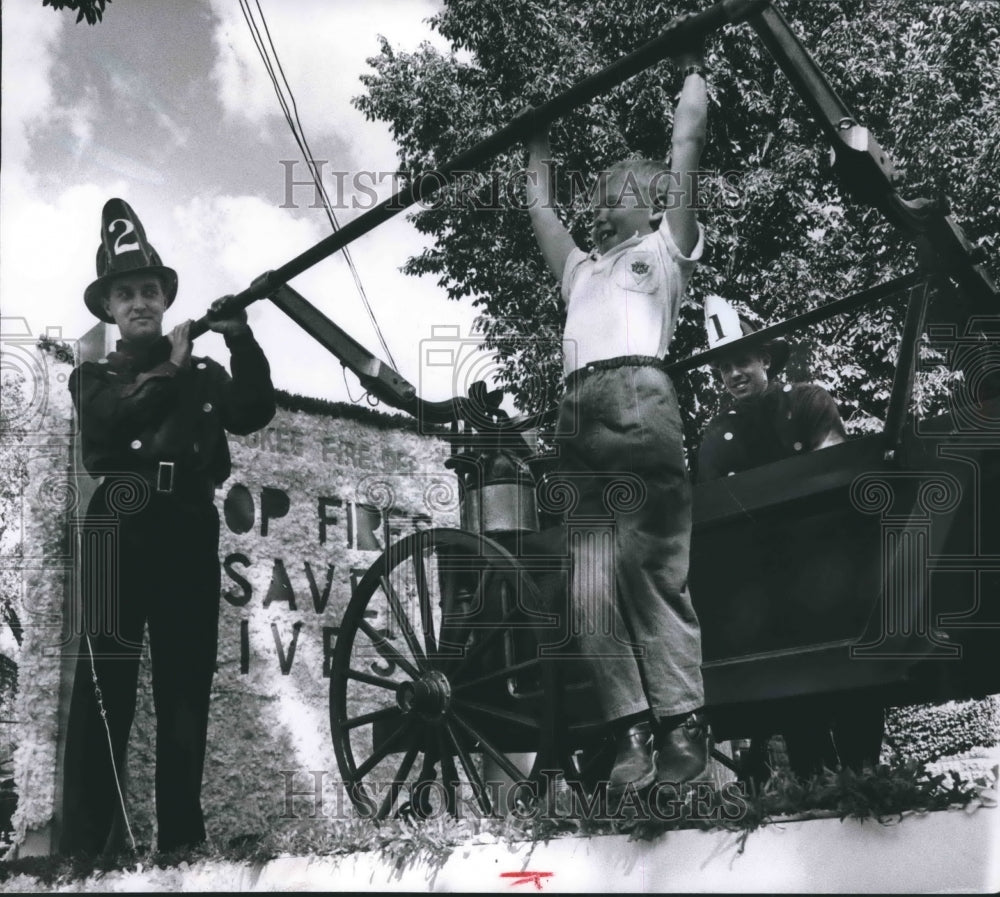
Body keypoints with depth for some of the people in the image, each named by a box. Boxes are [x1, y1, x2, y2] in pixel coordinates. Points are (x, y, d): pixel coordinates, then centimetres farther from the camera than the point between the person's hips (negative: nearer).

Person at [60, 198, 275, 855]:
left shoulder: (204, 375, 20)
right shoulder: (94, 377, 16)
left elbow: (254, 413, 2)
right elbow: (111, 418, -7)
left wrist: (240, 340, -8)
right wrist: (169, 368, -6)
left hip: (191, 534, 3)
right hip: (122, 531, -2)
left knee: (187, 685, 4)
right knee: (107, 683, -11)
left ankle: (182, 838, 9)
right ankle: (84, 845, -11)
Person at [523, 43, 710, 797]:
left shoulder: (666, 247, 22)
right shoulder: (581, 267, 36)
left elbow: (687, 144, 21)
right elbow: (540, 205, 45)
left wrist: (693, 68, 31)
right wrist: (539, 137, 54)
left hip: (640, 400, -5)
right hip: (577, 414, 5)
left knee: (653, 571, -12)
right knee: (590, 588, -6)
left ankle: (683, 725, -10)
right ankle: (632, 732, -7)